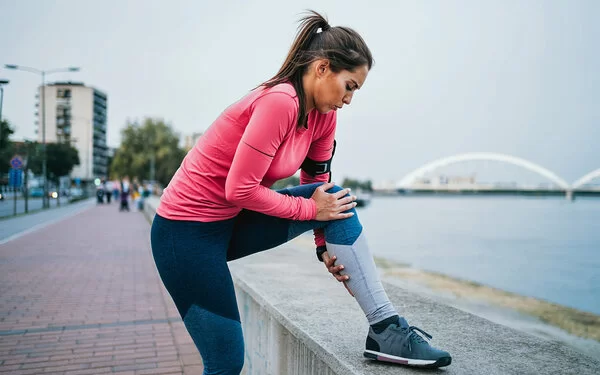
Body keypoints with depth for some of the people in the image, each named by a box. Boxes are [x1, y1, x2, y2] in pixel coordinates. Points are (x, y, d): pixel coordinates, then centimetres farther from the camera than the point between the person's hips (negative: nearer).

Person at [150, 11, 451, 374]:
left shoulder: (324, 116, 1)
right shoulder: (279, 101, -25)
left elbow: (319, 187, 10)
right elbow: (239, 189, -25)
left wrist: (327, 246, 0)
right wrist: (310, 210, -14)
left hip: (234, 221, 8)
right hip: (188, 231, -8)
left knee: (338, 199, -7)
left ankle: (385, 328, -7)